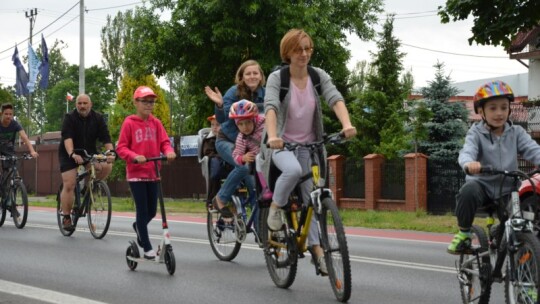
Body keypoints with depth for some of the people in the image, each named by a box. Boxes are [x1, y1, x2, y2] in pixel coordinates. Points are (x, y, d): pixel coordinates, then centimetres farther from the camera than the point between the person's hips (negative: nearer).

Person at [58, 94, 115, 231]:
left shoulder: (98, 118, -8)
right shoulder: (69, 118, -16)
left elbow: (105, 138, -17)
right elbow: (67, 137, -31)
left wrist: (110, 152, -35)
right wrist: (72, 154, -47)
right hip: (69, 154, -3)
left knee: (107, 166, -22)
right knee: (69, 185, -12)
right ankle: (66, 218, -1)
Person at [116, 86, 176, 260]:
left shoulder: (155, 123, 5)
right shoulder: (129, 123, -6)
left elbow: (164, 142, 2)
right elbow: (121, 148, -7)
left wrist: (169, 152, -20)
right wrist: (135, 156, -24)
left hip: (152, 173, 4)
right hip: (136, 173, -4)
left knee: (152, 211, 9)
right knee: (142, 210, -5)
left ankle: (138, 227, 41)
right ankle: (147, 248, 4)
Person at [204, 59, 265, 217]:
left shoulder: (264, 94, -6)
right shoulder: (234, 92, -15)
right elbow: (221, 119, -18)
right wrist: (219, 104, -37)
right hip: (227, 141, -4)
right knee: (244, 165, -31)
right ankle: (221, 199, -13)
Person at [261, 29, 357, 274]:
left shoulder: (318, 76, -4)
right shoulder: (277, 78, -12)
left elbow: (335, 99, -19)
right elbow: (271, 106, -28)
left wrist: (347, 124, -39)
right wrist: (272, 136, -46)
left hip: (308, 144, 4)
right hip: (282, 143, -3)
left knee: (311, 196, 0)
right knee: (293, 170, -35)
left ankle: (317, 249, 5)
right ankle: (276, 207, -9)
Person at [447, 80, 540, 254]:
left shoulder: (516, 132, 3)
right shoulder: (476, 133, -4)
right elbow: (467, 152, -22)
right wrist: (469, 164, -48)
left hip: (507, 189, 3)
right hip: (482, 184, -3)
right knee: (468, 191, -35)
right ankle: (463, 233, -13)